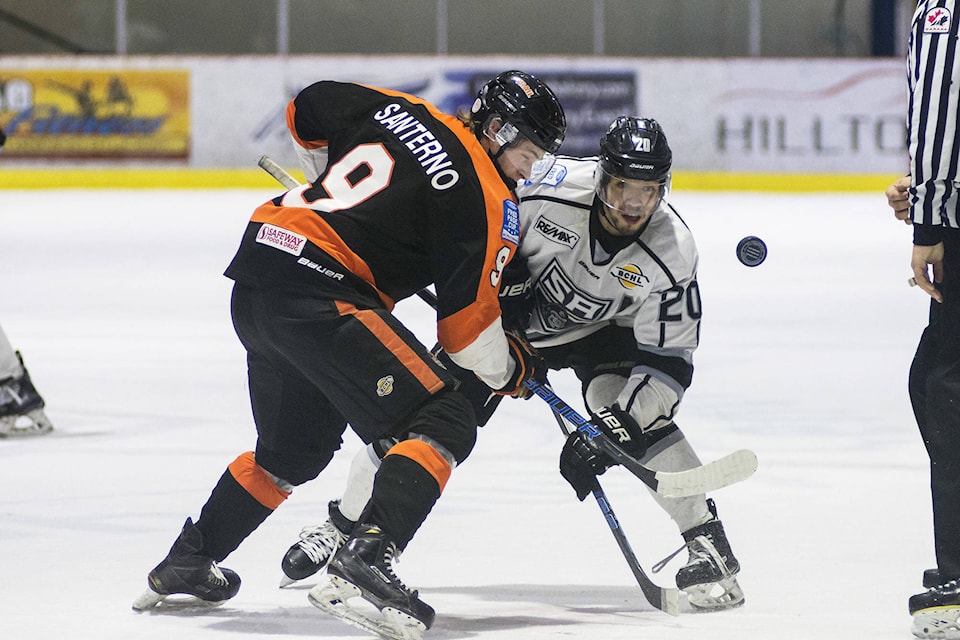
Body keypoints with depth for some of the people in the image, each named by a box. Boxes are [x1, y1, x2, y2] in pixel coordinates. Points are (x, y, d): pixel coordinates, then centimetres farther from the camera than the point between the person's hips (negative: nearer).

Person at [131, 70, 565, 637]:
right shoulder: (488, 199, -4)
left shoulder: (398, 110, 16)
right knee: (444, 423, -8)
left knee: (294, 449, 28)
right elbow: (467, 323, -5)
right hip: (321, 293, -9)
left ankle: (185, 565, 36)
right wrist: (511, 371, 14)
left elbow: (308, 110, 29)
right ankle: (369, 558, -25)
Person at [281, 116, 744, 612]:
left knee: (639, 416, -28)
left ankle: (707, 542, -16)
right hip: (514, 312, 1)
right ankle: (343, 525, 15)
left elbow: (669, 361, -27)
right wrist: (499, 274, -18)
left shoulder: (673, 252, -31)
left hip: (603, 330, 0)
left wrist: (615, 430, -36)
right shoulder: (549, 185, -33)